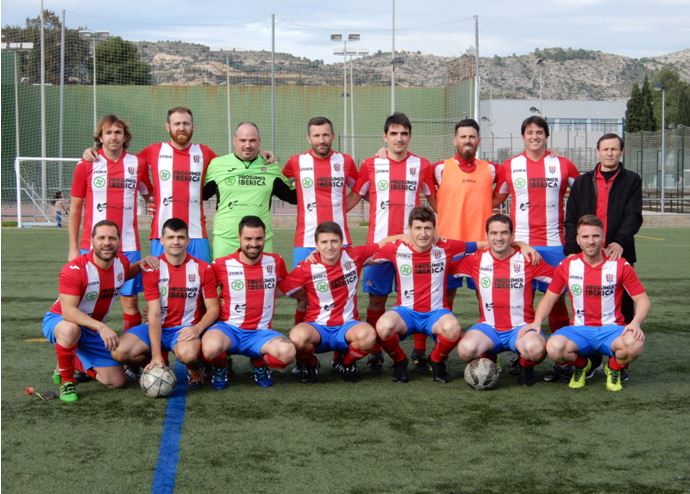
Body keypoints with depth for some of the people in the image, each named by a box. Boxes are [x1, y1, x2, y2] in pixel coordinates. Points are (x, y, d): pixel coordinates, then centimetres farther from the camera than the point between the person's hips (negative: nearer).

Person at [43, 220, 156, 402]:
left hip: (92, 329, 6)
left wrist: (142, 263, -4)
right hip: (59, 321, -6)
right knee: (70, 330, -44)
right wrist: (101, 327, -46)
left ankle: (77, 364, 26)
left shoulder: (121, 261, -8)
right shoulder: (74, 270, -28)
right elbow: (68, 311, -35)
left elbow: (126, 273, 18)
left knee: (117, 381, -1)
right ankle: (66, 381, -19)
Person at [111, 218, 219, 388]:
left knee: (188, 354, -37)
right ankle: (156, 366, 7)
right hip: (157, 328, 2)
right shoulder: (152, 269, -7)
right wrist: (156, 355, -21)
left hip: (186, 329, -2)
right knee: (119, 352, -23)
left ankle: (193, 368, 2)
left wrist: (197, 328, -24)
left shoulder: (203, 269, -5)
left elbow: (213, 308, -1)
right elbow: (154, 314, -12)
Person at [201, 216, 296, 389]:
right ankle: (220, 368, 3)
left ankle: (259, 364, 7)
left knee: (287, 352, -30)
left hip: (260, 332, 2)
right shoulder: (222, 265, -3)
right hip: (228, 328, -2)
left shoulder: (275, 262, 3)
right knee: (210, 348, -38)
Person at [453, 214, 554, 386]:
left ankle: (525, 366, 5)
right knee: (466, 349, -30)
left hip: (520, 327, -2)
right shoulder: (477, 260, 1)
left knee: (536, 349, -35)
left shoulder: (527, 259, -3)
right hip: (489, 327, 2)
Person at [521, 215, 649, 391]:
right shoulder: (566, 266, 1)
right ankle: (580, 365, 7)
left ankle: (614, 368, 3)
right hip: (580, 330, 1)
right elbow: (549, 298, 9)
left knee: (634, 343, -36)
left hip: (611, 329, -1)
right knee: (554, 347, -32)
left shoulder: (620, 266, -3)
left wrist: (636, 323, -21)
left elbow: (642, 299, 0)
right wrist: (537, 322, -9)